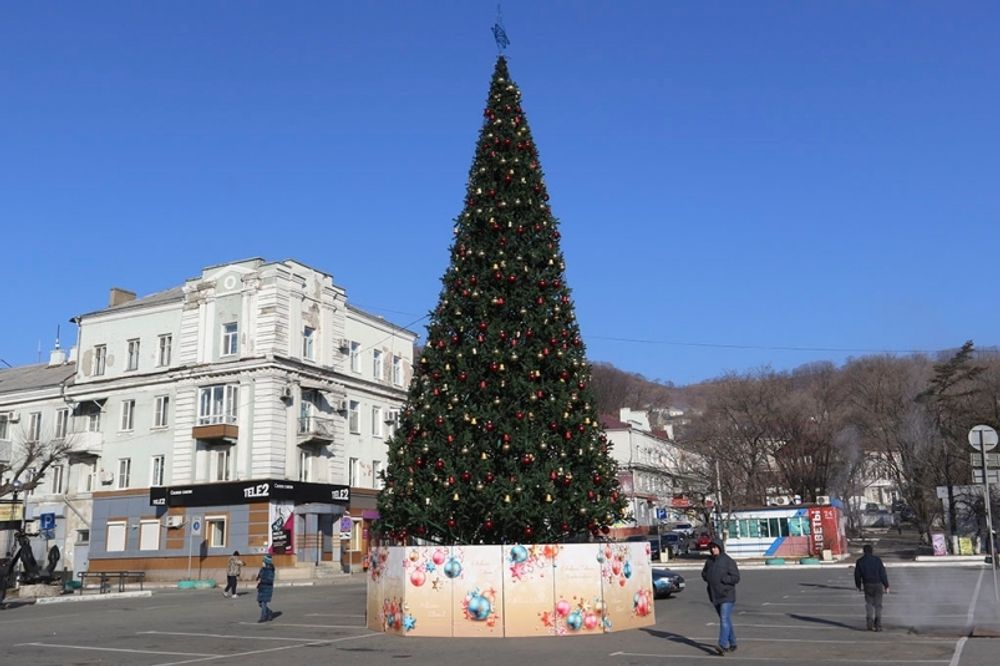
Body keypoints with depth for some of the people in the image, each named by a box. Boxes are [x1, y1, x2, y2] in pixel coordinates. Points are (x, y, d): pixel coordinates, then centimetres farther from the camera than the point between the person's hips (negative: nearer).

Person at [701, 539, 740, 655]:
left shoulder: (728, 561, -10)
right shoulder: (709, 561, 9)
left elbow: (736, 577, -14)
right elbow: (704, 574, 19)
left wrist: (722, 579, -21)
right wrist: (708, 577, -2)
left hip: (727, 596, -7)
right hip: (715, 596, 7)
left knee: (725, 619, -15)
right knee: (726, 620, 14)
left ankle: (723, 645, -22)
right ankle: (732, 644, 24)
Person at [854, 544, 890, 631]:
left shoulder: (860, 561, -1)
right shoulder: (877, 560, -5)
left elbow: (857, 575, 4)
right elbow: (883, 574, -5)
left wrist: (858, 586, 17)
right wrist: (886, 586, 1)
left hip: (867, 585, 1)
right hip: (878, 584, -1)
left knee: (869, 604, 13)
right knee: (878, 605, 6)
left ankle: (870, 624, 1)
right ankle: (878, 625, 2)